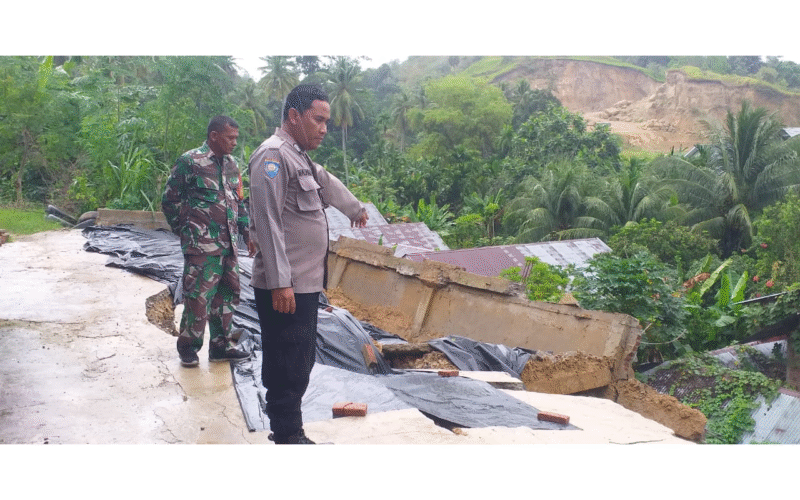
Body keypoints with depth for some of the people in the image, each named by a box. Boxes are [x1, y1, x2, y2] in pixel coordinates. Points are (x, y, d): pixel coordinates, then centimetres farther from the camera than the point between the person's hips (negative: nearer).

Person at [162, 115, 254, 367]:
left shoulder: (231, 164, 14)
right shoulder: (190, 162, -7)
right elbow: (169, 200, -3)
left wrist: (247, 233, 16)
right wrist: (185, 232, -1)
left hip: (229, 245, 7)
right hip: (202, 246, -7)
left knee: (227, 295, 11)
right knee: (198, 298, -4)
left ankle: (220, 345, 23)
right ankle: (188, 348, 12)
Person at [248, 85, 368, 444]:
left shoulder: (300, 158, 19)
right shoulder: (273, 155, -13)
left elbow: (329, 185, 40)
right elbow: (268, 222, -21)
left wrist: (355, 209, 57)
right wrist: (280, 283, -25)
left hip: (305, 284, 11)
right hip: (284, 288, -10)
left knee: (300, 364, 15)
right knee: (289, 369, -6)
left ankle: (289, 433, 25)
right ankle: (288, 438, 2)